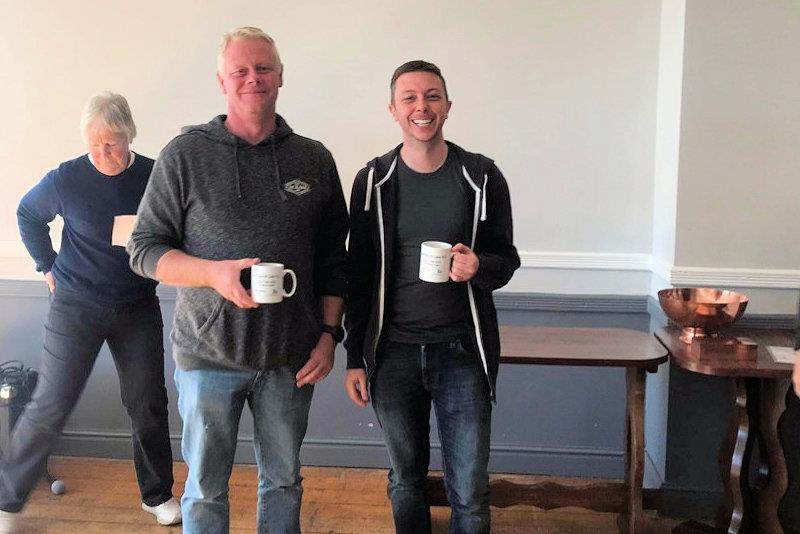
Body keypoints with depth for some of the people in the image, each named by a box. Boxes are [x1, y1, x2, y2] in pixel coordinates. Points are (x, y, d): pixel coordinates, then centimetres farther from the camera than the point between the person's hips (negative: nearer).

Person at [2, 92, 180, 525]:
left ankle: (158, 495, 27)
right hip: (76, 307, -1)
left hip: (138, 309, 2)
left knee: (149, 407, 9)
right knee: (50, 407, 1)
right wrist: (47, 265, 4)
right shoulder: (66, 179, -9)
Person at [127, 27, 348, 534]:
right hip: (209, 353, -2)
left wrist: (329, 333, 1)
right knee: (206, 489, 10)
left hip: (291, 357, 2)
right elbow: (145, 248, -2)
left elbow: (333, 258, 9)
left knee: (284, 480, 16)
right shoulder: (186, 154, -3)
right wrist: (214, 273, -19)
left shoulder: (315, 159, 5)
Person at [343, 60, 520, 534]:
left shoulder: (482, 177, -1)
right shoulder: (373, 181, 1)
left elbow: (507, 260, 5)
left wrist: (478, 268, -19)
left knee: (470, 492, 5)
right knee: (406, 482, 16)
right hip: (394, 354, 1)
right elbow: (358, 275, 5)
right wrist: (355, 358, 4)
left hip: (462, 353, -1)